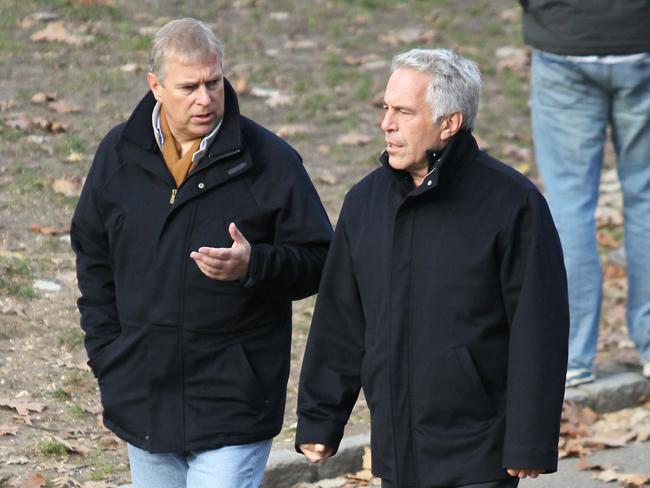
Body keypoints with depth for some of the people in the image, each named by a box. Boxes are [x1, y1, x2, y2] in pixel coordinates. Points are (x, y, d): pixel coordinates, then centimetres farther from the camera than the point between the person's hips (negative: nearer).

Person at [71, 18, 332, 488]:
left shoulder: (270, 159, -8)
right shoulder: (119, 154, 3)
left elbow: (318, 261, -4)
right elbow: (93, 259, 14)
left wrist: (253, 266, -23)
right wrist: (107, 355, 8)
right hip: (144, 398, 4)